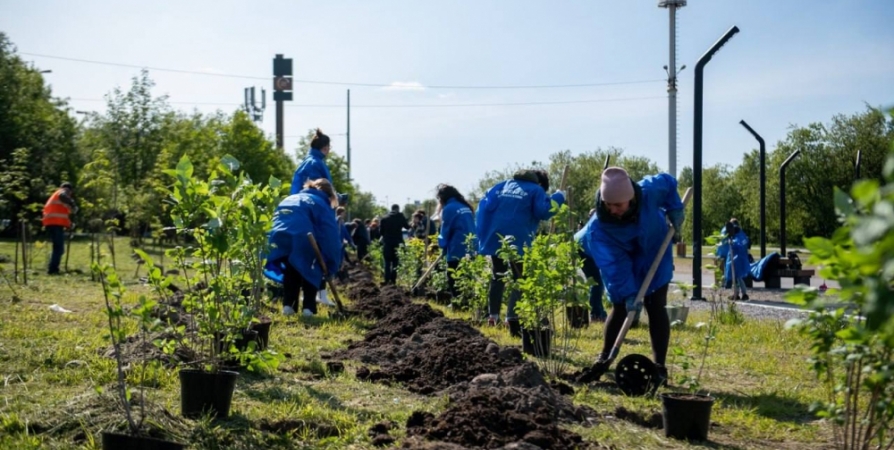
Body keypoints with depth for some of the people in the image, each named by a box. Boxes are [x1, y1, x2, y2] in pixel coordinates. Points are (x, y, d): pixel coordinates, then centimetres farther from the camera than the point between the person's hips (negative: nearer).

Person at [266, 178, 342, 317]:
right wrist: (331, 266, 6)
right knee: (311, 271, 21)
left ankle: (288, 305, 21)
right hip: (302, 241, -5)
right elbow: (330, 235, 5)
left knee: (291, 270, 30)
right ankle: (308, 307, 11)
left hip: (278, 239, 5)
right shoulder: (321, 204, 17)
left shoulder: (289, 199, 36)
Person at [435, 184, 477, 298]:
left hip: (457, 251, -8)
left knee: (454, 282, 1)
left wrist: (442, 244, 16)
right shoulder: (466, 207, 14)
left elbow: (445, 231, -3)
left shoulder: (449, 208, -9)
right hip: (471, 250, 8)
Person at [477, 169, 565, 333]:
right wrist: (558, 197, 5)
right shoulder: (536, 190, 5)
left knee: (498, 278, 18)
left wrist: (482, 235, 12)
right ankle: (512, 320, -13)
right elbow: (543, 211, -10)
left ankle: (493, 317, 18)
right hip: (518, 242, -5)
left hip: (494, 239, 5)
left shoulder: (502, 186, 20)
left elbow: (484, 206, 13)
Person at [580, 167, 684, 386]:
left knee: (656, 308, -5)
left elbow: (669, 182, -4)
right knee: (620, 308, 2)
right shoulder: (597, 228, -32)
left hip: (655, 260, 1)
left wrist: (675, 211, -12)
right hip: (623, 267, -1)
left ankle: (660, 367, -2)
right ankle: (604, 358, 21)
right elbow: (613, 265, -33)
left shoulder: (650, 190, -29)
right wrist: (628, 293, -39)